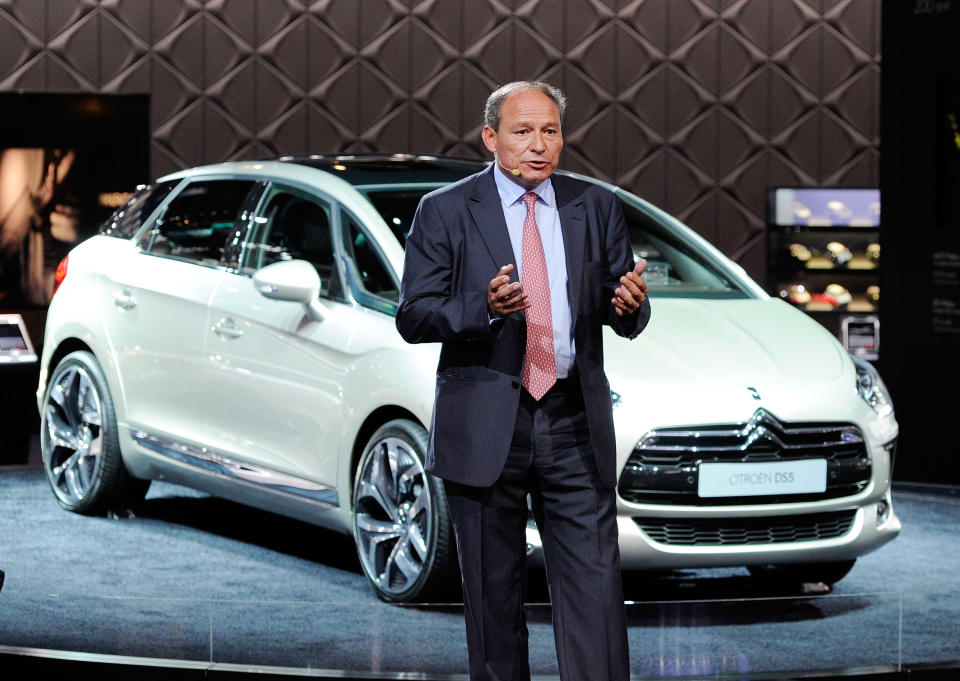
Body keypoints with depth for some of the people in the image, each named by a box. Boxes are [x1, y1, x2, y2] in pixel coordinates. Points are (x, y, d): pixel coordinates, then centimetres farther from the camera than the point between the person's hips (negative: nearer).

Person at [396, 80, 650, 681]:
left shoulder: (597, 208, 9)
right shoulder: (446, 212, 0)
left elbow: (624, 320, 8)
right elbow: (413, 317, -5)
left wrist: (630, 305, -17)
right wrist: (484, 309, -24)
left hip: (574, 426, 1)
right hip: (485, 428, -1)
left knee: (595, 588, -5)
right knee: (494, 594, 7)